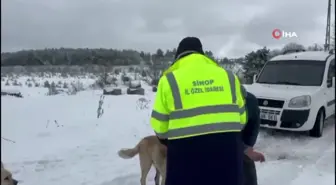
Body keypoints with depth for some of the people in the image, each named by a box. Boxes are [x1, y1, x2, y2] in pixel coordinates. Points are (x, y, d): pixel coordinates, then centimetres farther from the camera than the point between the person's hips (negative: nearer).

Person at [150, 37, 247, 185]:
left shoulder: (169, 80, 0)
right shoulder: (228, 76, 8)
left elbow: (159, 124, 1)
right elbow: (241, 118, 12)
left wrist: (169, 141, 21)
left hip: (187, 153, -2)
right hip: (227, 149, 3)